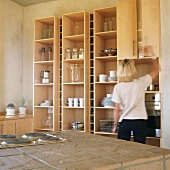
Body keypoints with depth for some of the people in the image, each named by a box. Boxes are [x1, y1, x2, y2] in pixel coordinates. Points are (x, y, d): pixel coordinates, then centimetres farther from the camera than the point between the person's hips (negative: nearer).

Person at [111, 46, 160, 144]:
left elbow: (117, 109, -5)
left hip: (124, 122, 1)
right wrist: (153, 52, 16)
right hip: (140, 121, 0)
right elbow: (156, 70, 5)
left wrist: (115, 125, 7)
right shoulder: (141, 83, -9)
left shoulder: (118, 87, -7)